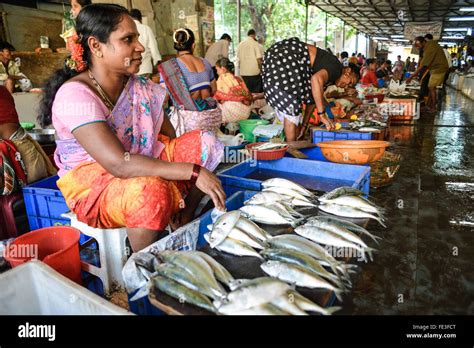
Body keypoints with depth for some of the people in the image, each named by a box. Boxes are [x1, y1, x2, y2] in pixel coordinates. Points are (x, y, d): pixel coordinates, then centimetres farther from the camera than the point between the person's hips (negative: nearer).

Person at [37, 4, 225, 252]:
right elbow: (118, 164, -31)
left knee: (203, 142, -8)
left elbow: (170, 139, -3)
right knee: (150, 189, -37)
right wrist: (193, 171, -33)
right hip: (93, 186, -6)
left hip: (144, 168, 7)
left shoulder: (141, 87, 0)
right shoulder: (75, 94, -20)